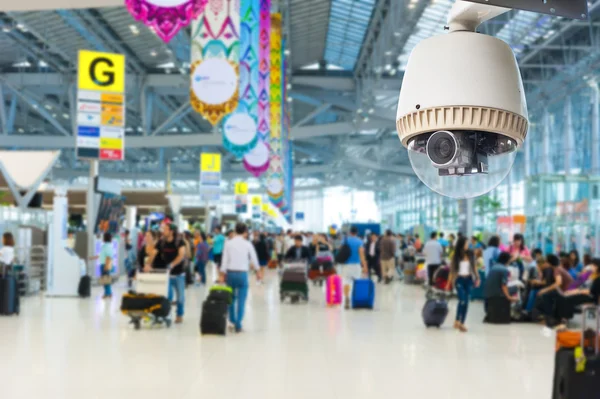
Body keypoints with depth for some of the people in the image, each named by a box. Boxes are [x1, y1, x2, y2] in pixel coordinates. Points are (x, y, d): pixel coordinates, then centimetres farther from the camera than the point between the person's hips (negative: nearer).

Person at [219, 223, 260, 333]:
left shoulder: (228, 243, 0)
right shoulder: (247, 244, -3)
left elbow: (225, 260, -2)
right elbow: (254, 259, 4)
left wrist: (222, 275, 3)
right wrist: (258, 271, 21)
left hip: (230, 273, 2)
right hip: (242, 273, -2)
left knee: (231, 298, 17)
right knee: (241, 300, 1)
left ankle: (232, 321, 23)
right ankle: (238, 324, -2)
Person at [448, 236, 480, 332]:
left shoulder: (470, 254, 2)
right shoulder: (456, 256, -4)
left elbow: (473, 267, 9)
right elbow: (452, 269, 0)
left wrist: (477, 278, 0)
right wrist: (449, 282, -2)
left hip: (468, 279, 3)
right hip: (459, 279, -3)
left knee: (466, 302, 3)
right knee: (462, 300, -17)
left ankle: (462, 323, 12)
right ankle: (457, 321, -4)